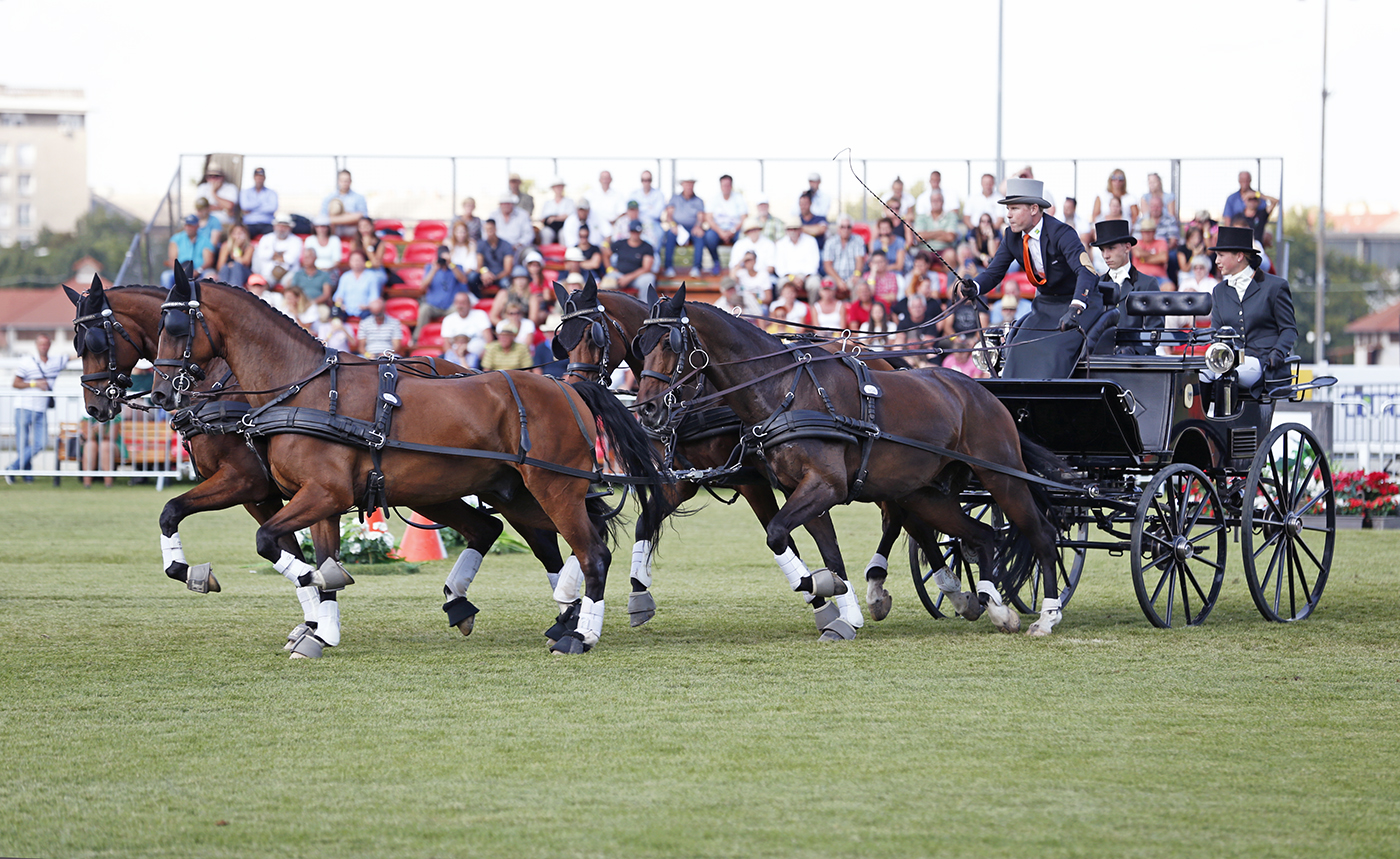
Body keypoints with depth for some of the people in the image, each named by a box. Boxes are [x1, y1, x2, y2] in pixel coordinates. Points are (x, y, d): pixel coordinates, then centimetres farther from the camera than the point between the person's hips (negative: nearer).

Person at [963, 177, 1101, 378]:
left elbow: (1086, 272, -38)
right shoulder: (1012, 236, -4)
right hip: (1045, 304, 6)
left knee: (1055, 350, -26)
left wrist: (1075, 310, -55)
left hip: (1081, 303, -6)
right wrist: (973, 288, -27)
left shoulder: (1061, 233, -26)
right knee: (1020, 348, -13)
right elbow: (994, 272, -2)